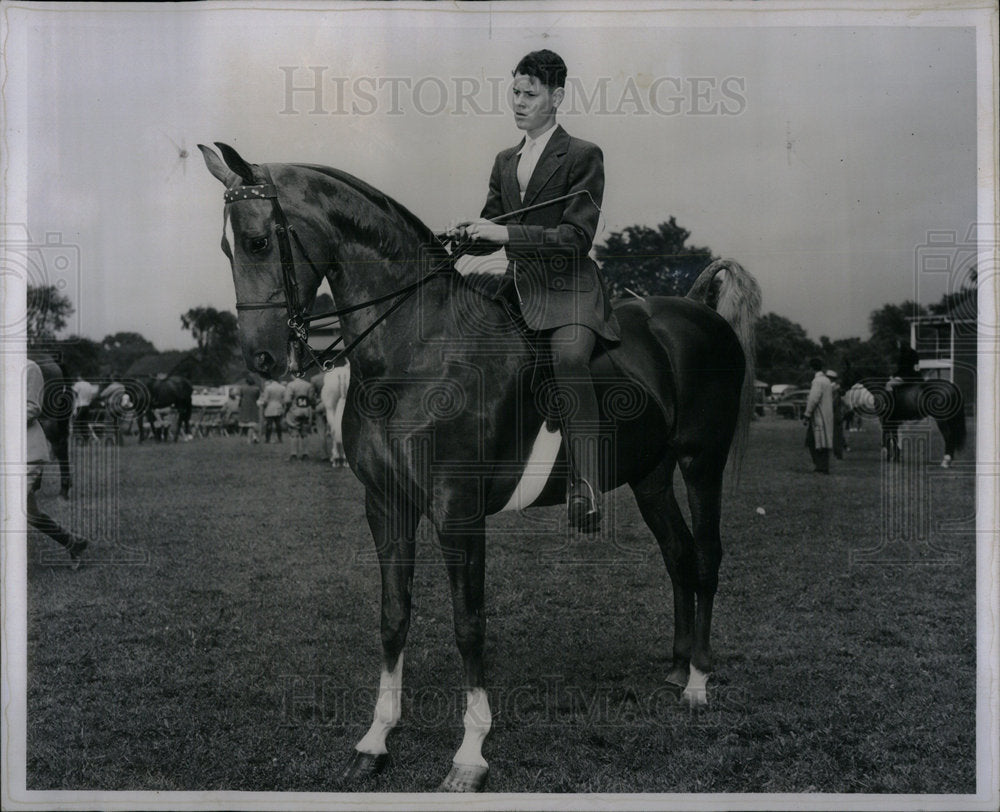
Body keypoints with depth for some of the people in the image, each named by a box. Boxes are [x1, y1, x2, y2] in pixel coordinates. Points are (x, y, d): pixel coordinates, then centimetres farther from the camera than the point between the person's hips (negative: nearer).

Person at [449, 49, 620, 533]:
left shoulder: (583, 156, -2)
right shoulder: (505, 162, 20)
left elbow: (577, 236, -12)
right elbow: (491, 229, 24)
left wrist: (506, 233, -19)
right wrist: (466, 237, 0)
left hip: (568, 289, -7)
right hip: (516, 289, 8)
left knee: (569, 357, -35)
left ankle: (585, 486, -32)